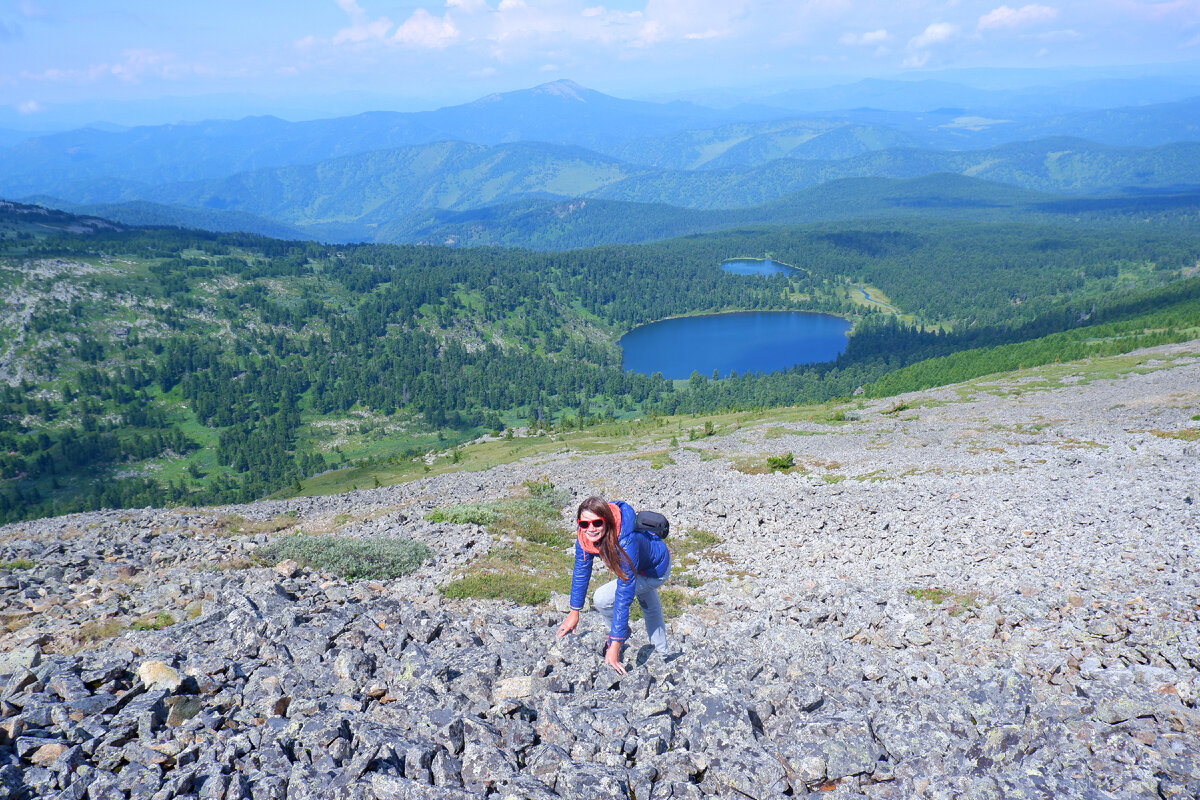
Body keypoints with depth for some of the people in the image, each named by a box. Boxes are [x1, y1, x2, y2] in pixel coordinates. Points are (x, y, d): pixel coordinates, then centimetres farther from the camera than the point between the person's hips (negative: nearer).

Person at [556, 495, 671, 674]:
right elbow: (581, 570, -13)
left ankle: (620, 635, 8)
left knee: (602, 599, -21)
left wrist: (614, 647, -41)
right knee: (650, 608, 30)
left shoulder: (625, 541, -45)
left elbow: (624, 594, -43)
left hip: (657, 569, -7)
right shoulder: (584, 533, -27)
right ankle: (661, 653, 56)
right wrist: (574, 612, -9)